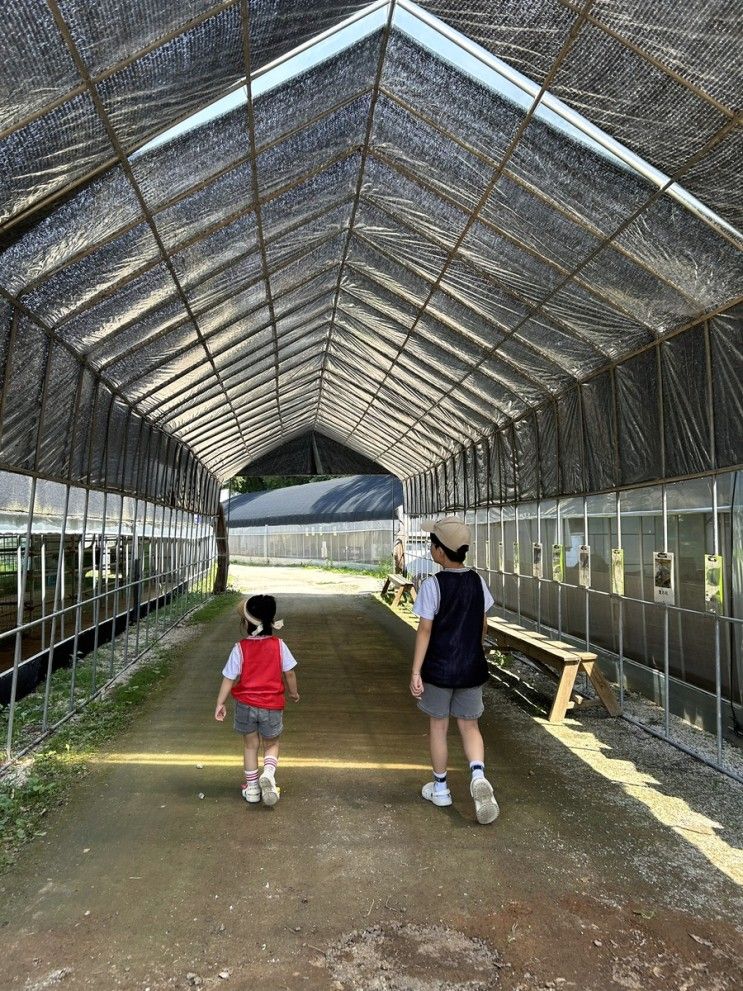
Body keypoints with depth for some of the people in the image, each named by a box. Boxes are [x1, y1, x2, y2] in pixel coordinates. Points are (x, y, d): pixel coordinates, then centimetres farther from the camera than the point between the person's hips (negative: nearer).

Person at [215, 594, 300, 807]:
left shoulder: (240, 648, -13)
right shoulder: (278, 645, -10)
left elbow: (229, 678, -10)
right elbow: (289, 672, -3)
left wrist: (220, 703, 0)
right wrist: (293, 692, 14)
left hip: (246, 704, 0)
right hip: (272, 705, 0)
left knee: (250, 745, 18)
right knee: (271, 744, 18)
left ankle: (252, 787, 26)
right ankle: (268, 773, -9)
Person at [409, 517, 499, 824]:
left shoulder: (432, 585, -16)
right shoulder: (477, 582, -1)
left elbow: (424, 630, -16)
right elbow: (483, 625, 8)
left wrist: (416, 672, -12)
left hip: (439, 669, -4)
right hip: (472, 667, 4)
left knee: (438, 726, 13)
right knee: (469, 725, 15)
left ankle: (440, 788, 26)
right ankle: (478, 775, -8)